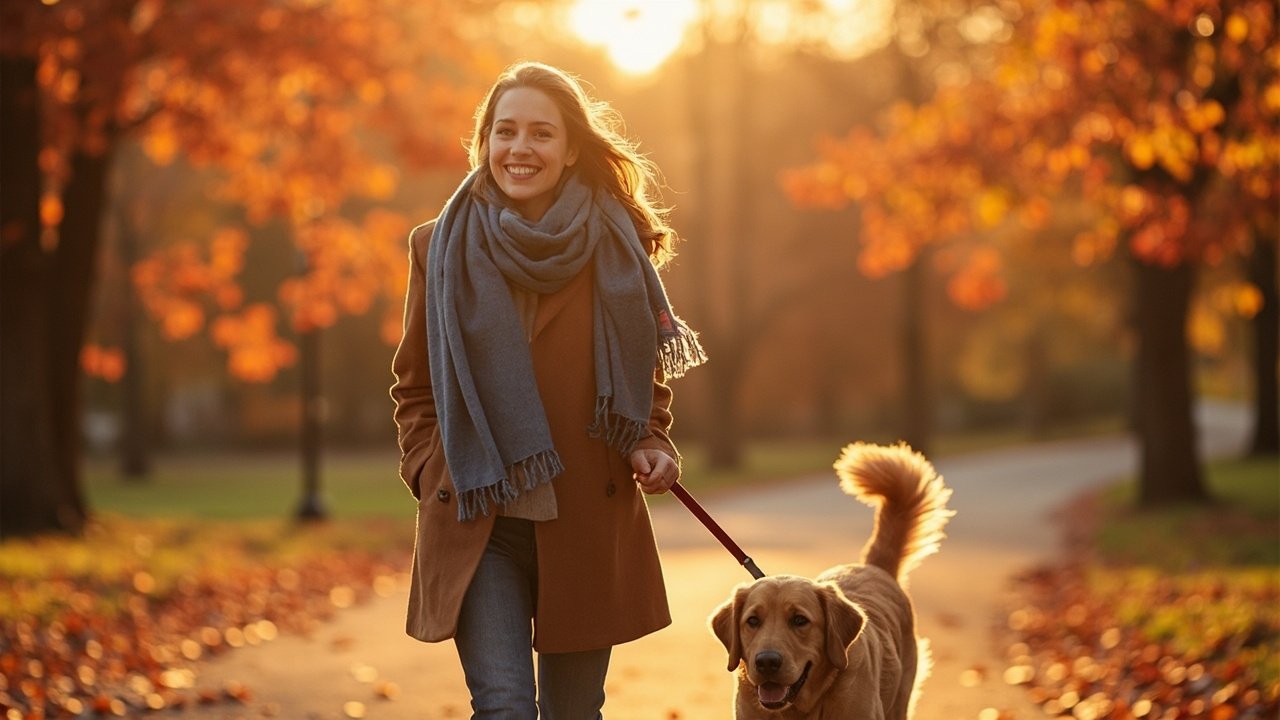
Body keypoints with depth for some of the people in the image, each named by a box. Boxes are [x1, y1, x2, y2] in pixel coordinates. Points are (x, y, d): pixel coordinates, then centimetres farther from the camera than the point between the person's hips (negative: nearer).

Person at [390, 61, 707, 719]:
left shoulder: (618, 247, 3)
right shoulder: (440, 249, 3)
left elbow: (649, 370, 15)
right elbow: (414, 387, 13)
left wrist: (651, 444, -3)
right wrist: (430, 471, -1)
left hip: (589, 523, 1)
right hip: (477, 523, -1)